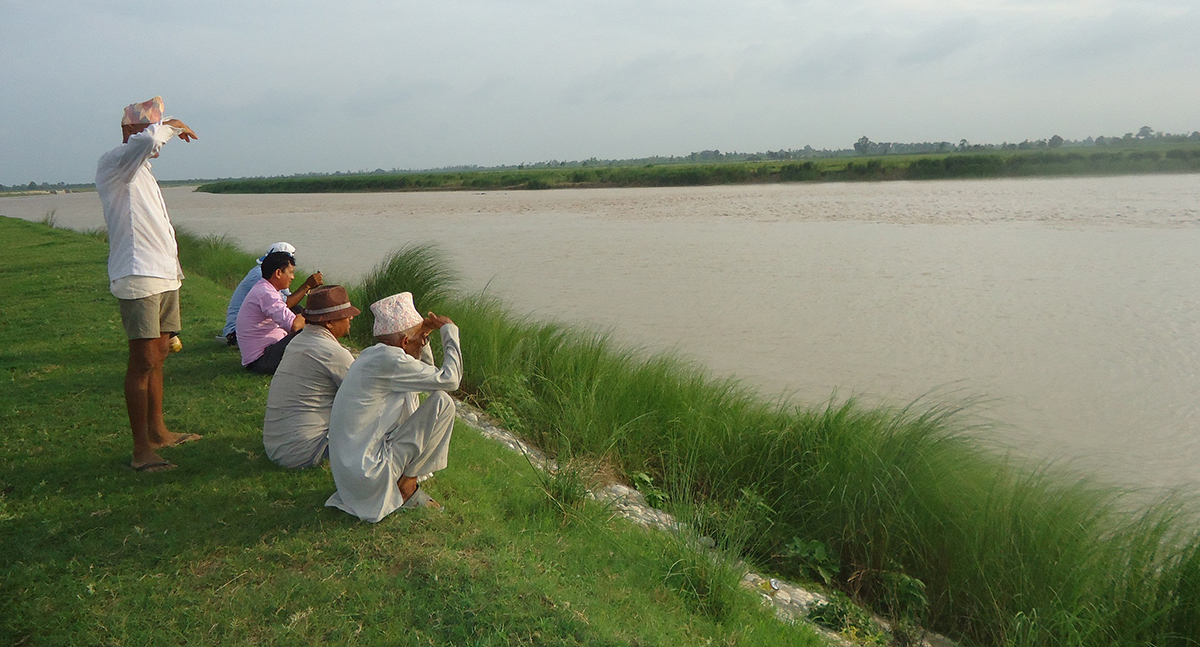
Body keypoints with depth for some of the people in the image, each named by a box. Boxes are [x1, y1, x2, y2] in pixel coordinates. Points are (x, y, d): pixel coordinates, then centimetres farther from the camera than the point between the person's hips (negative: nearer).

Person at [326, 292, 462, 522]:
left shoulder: (371, 356, 11)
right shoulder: (388, 359, -19)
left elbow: (427, 373, 27)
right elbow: (449, 379, -16)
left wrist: (424, 335, 15)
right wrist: (449, 330, -4)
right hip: (367, 475, -10)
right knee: (442, 402, -10)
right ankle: (406, 484, 1)